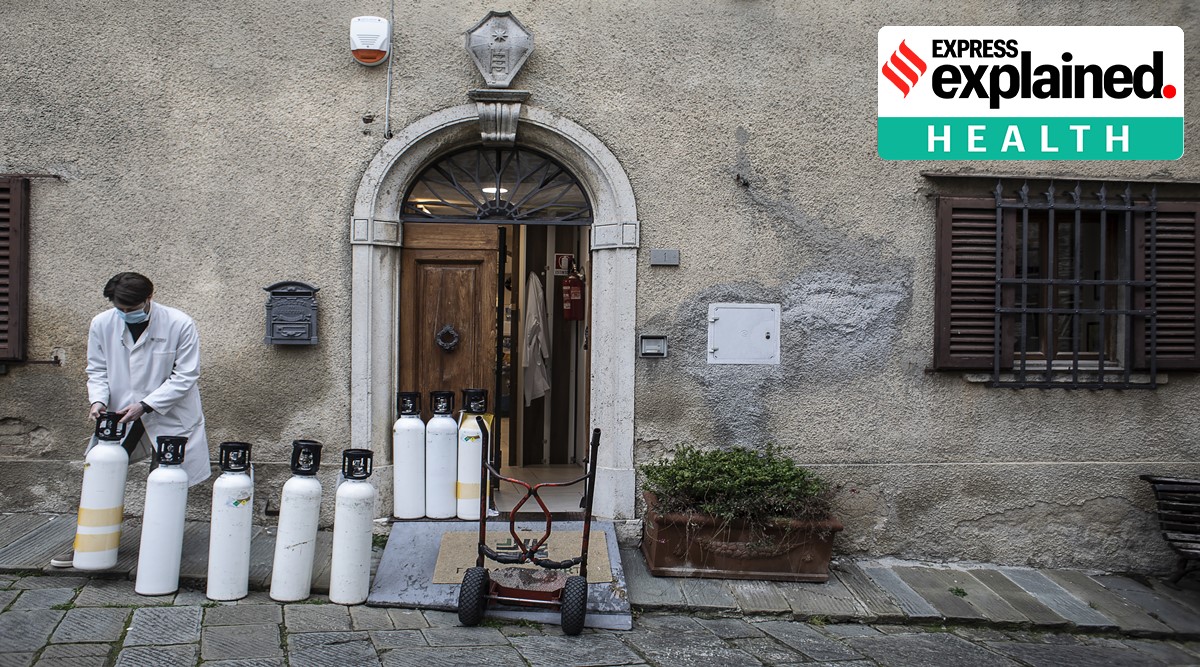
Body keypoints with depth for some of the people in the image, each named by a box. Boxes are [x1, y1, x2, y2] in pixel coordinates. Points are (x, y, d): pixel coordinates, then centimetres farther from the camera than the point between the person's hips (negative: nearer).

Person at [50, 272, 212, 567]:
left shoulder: (180, 325, -17)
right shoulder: (102, 324, -6)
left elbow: (185, 377, -15)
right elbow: (97, 369, 7)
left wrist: (144, 405, -21)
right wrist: (98, 400, -13)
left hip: (169, 416, -3)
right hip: (118, 415, 3)